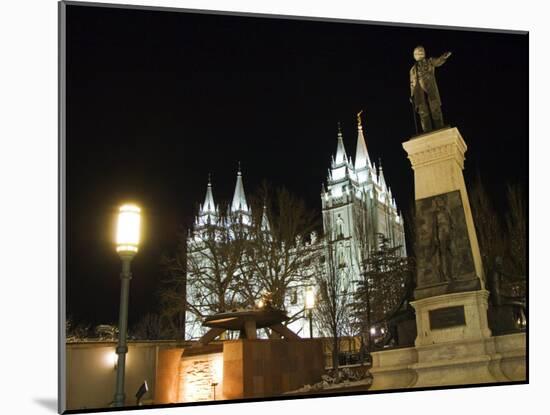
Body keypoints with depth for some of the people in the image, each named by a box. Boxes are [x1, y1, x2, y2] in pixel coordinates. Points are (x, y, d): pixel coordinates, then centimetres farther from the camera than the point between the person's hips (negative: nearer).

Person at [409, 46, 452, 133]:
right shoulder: (413, 69, 23)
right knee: (423, 113, -6)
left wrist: (444, 57, -24)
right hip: (419, 92, 2)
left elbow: (438, 61, -2)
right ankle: (428, 133, -9)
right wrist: (412, 95, 10)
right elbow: (412, 83, 21)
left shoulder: (430, 62, 17)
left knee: (435, 110, -9)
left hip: (431, 90, -2)